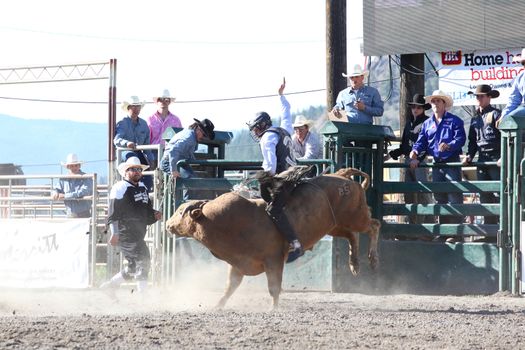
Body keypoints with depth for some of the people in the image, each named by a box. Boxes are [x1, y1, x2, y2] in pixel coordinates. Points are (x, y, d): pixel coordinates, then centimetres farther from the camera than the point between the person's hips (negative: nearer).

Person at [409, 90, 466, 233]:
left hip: (452, 163, -6)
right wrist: (414, 155, -9)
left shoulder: (454, 121, 1)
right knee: (439, 198, 9)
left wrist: (448, 146, -30)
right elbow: (420, 142, 10)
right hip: (437, 164, 6)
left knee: (454, 197, -10)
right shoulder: (427, 124, 16)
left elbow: (460, 139, -11)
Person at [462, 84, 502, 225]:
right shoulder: (475, 119, 18)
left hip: (496, 159, -7)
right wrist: (469, 156, 7)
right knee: (484, 195, 7)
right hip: (482, 159, 7)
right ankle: (490, 224, 11)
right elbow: (472, 141, 22)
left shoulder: (496, 114, -4)